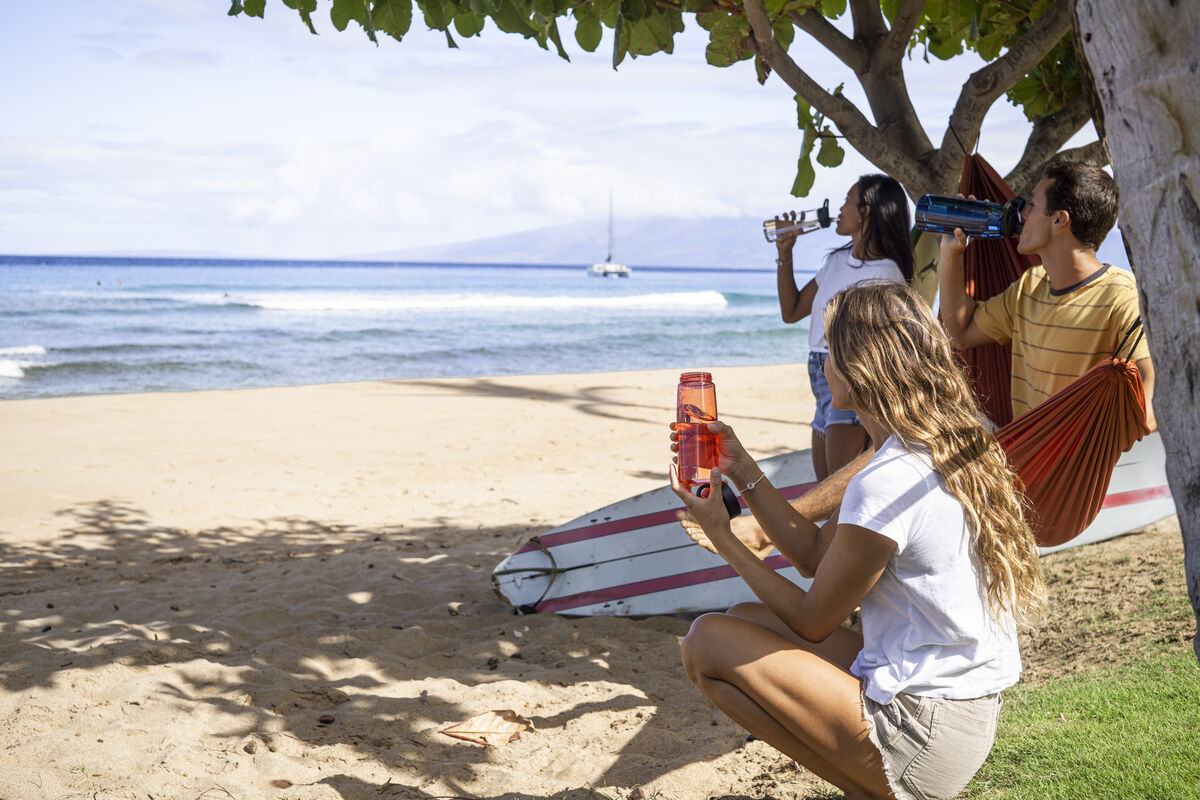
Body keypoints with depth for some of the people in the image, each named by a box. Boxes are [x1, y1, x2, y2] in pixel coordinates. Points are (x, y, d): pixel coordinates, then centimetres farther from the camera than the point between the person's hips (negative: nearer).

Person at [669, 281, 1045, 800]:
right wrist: (742, 471, 12)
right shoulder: (950, 451, 6)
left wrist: (722, 537, 0)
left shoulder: (888, 484, -23)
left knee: (707, 642, -5)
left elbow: (812, 622, -9)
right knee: (746, 620, 16)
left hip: (924, 731, -10)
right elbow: (816, 554, 12)